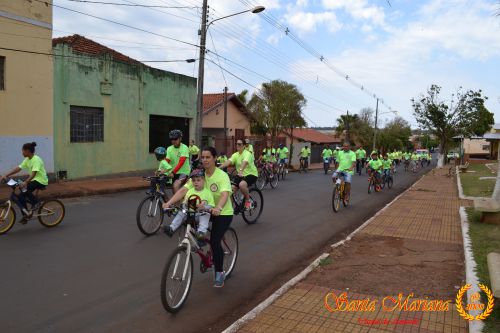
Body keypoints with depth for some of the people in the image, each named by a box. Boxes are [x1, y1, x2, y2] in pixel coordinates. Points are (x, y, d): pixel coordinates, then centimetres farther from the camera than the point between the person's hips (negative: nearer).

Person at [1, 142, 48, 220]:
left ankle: (36, 202, -9)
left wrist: (25, 182, -42)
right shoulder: (27, 160, 7)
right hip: (34, 180, 9)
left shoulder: (36, 159, -19)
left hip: (41, 181, -9)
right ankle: (26, 214, 7)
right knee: (21, 196, -2)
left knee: (24, 187, -28)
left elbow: (34, 173, -30)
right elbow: (18, 168, 3)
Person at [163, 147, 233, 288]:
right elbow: (183, 190, -18)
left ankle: (220, 273, 3)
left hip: (223, 213, -5)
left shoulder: (222, 176, -21)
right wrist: (169, 202, -33)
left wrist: (218, 208, -58)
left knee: (214, 241, -18)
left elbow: (225, 194, -37)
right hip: (205, 210, 5)